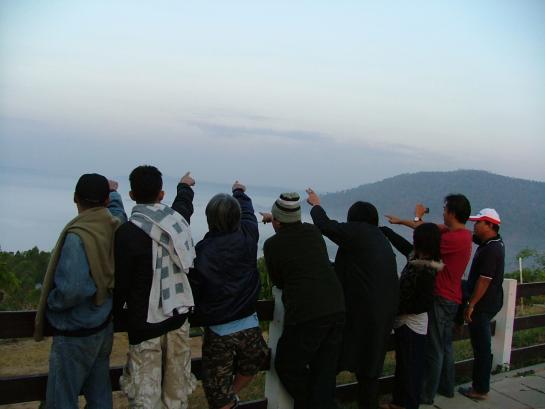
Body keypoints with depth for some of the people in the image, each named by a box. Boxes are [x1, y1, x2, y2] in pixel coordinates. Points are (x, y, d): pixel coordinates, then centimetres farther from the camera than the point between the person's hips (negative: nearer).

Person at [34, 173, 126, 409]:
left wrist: (49, 303, -11)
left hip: (75, 332, -8)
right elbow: (116, 208, 23)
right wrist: (112, 191, 43)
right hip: (103, 326, 8)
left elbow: (72, 290, -31)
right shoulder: (115, 225, -3)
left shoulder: (77, 236, -25)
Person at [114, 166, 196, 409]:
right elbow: (184, 204, 25)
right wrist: (185, 186, 46)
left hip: (146, 324, -5)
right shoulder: (177, 219, -1)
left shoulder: (127, 233, -16)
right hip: (178, 317, 5)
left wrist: (119, 316, 6)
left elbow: (120, 282, -11)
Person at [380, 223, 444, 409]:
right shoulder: (415, 256, -1)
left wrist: (398, 309, -16)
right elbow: (398, 240, 12)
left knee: (411, 367, 4)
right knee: (402, 364, 19)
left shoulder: (426, 270, -24)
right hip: (404, 322, 9)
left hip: (412, 325, -9)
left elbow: (425, 303, -23)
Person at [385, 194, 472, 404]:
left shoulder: (455, 238, -24)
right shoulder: (460, 233, 5)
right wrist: (401, 221, 21)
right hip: (450, 299, 9)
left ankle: (426, 395, 8)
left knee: (434, 349, -1)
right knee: (445, 345, 20)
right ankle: (446, 387, 32)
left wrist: (417, 217, -5)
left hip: (442, 300, -9)